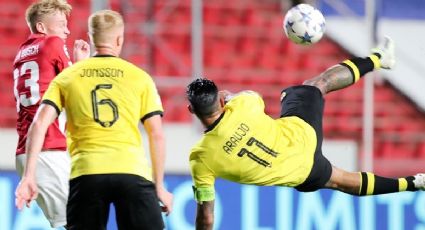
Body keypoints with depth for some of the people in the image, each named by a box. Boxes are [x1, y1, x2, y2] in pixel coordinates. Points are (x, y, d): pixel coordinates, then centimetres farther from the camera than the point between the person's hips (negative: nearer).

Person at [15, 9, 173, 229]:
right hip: (132, 171, -1)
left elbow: (39, 124, 2)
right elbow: (156, 135, 9)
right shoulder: (139, 77, 11)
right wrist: (159, 186, 15)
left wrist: (28, 177, 0)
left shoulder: (67, 77, 13)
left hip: (85, 172, 1)